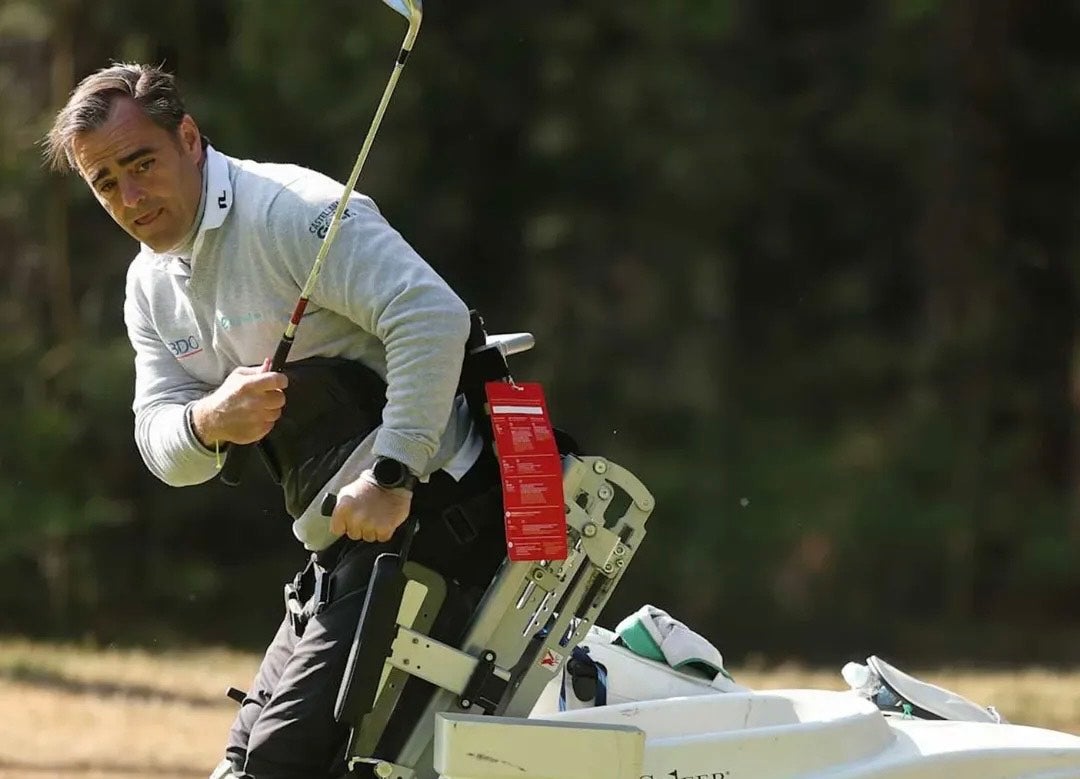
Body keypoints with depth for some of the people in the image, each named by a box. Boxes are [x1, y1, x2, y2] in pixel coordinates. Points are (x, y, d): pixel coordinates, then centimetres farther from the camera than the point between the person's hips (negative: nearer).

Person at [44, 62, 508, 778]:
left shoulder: (292, 210, -14)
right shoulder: (151, 287, 15)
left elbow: (433, 316, -24)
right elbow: (160, 445, 8)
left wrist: (390, 476, -28)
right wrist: (211, 421, -17)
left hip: (424, 513, -10)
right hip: (341, 551, 10)